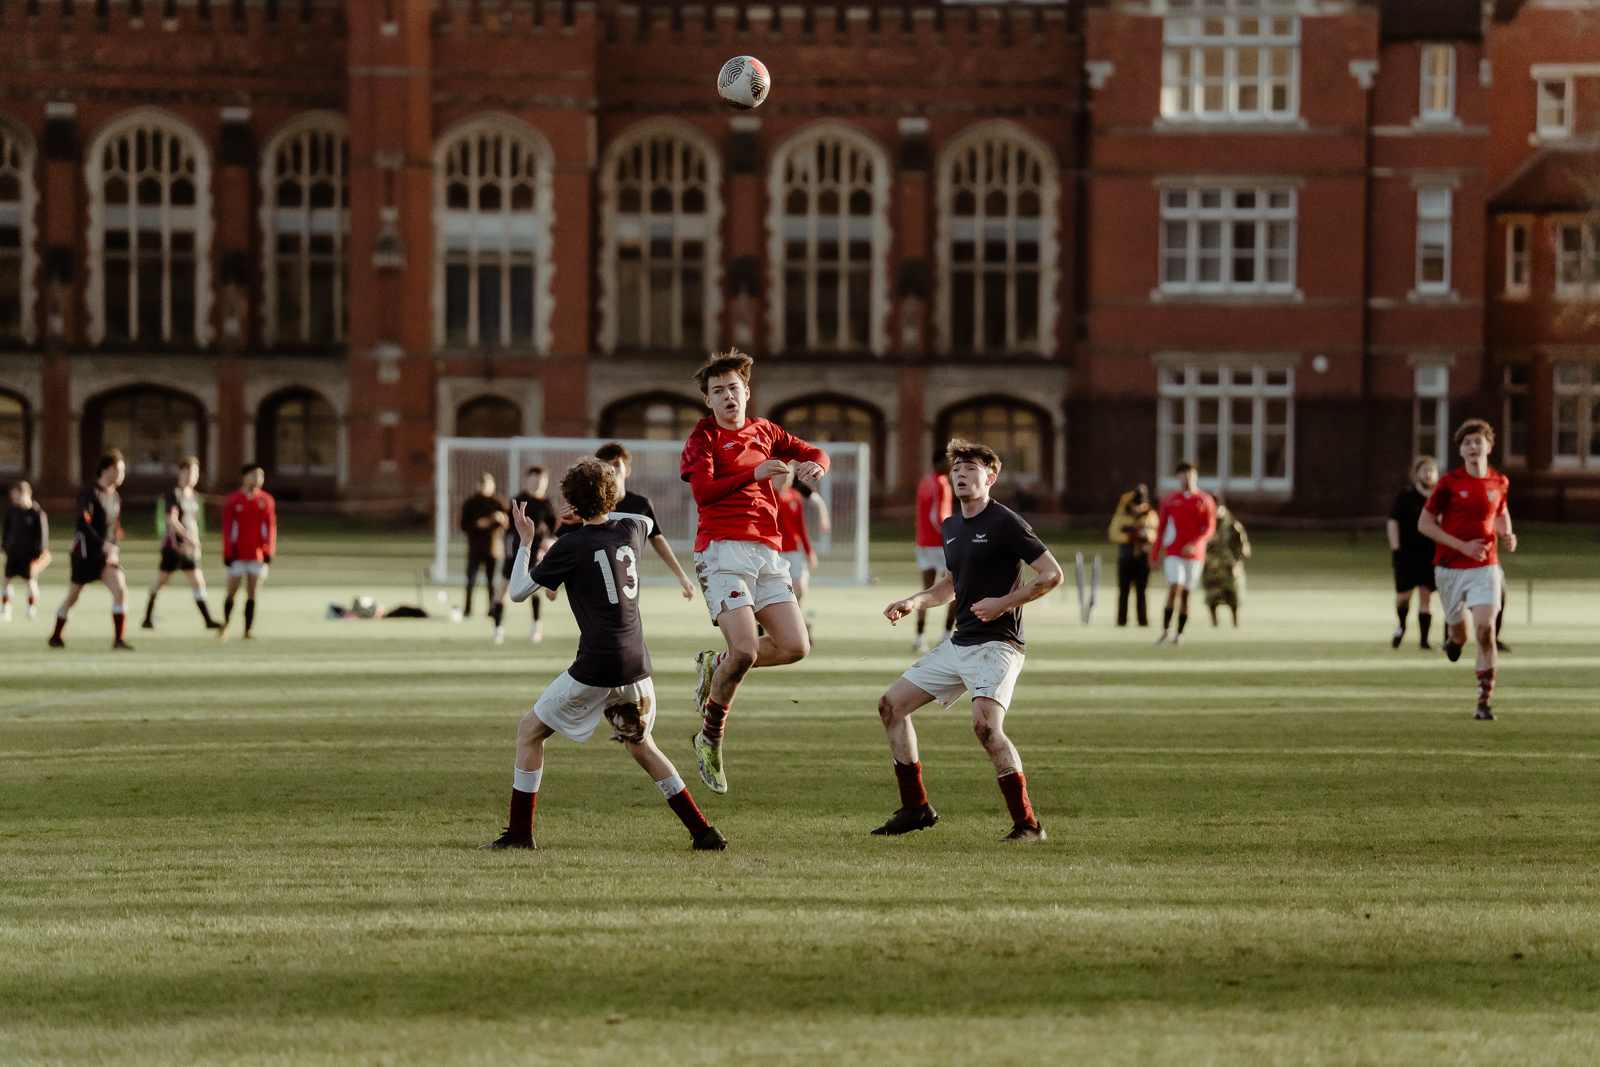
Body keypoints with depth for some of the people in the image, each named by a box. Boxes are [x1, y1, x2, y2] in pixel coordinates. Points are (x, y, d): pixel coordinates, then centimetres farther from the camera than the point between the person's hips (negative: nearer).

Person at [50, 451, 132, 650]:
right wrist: (103, 545, -29)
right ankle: (56, 636, 27)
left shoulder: (115, 497, 11)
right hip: (86, 551, -6)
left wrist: (115, 548, 4)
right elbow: (83, 523, -24)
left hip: (108, 553, 6)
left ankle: (118, 641, -14)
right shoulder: (90, 493, -13)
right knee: (73, 596, 6)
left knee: (120, 590, -14)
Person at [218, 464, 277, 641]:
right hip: (238, 554, -2)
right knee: (232, 592, 2)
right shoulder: (233, 499, 1)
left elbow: (271, 526, 7)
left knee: (252, 595, -2)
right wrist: (228, 552, -7)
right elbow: (227, 527, -1)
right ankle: (226, 623, 24)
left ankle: (248, 630, 1)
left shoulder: (266, 500, 7)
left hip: (258, 555, 2)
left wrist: (268, 552, -3)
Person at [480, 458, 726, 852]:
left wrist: (525, 542, 12)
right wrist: (602, 513, 35)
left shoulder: (571, 546, -9)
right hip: (636, 664, 6)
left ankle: (520, 832, 4)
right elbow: (646, 522, 35)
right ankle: (704, 833, 17)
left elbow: (519, 592, 0)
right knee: (640, 745, 23)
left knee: (530, 730, 8)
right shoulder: (631, 529, 7)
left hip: (597, 666, -6)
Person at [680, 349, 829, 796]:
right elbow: (703, 491, -14)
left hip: (767, 551, 6)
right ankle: (710, 738, 1)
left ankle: (715, 665, 20)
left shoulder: (764, 432, 17)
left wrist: (815, 464, 1)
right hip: (723, 548, -6)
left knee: (795, 646, -5)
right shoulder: (703, 437, 0)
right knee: (745, 650, -19)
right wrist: (754, 473, -20)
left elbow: (813, 452, 25)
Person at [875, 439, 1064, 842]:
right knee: (891, 705, 7)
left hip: (997, 644, -9)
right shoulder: (951, 527, 15)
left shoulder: (1005, 522, -11)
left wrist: (1004, 603, -19)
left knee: (986, 723, -29)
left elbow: (1052, 574, -12)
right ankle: (916, 808, 16)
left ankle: (1027, 823, -22)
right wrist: (915, 602, 12)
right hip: (959, 643, 9)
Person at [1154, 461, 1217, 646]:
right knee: (1174, 588, -17)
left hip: (1194, 553, 1)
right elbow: (1161, 527, 10)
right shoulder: (1169, 499, 6)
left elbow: (1209, 528, -3)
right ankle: (1165, 632, -16)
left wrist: (1193, 544, -20)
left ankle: (1179, 634, 12)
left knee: (1185, 594, 3)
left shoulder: (1205, 500, 4)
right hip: (1173, 553, -1)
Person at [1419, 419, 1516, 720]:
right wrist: (1463, 546, -15)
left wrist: (1507, 535, 2)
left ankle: (1484, 701, -13)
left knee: (1485, 628, -16)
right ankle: (1453, 638, 51)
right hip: (1451, 568, -1)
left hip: (1485, 566, 1)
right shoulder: (1449, 483, -7)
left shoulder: (1499, 482, 4)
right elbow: (1424, 523, -7)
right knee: (1459, 634, 9)